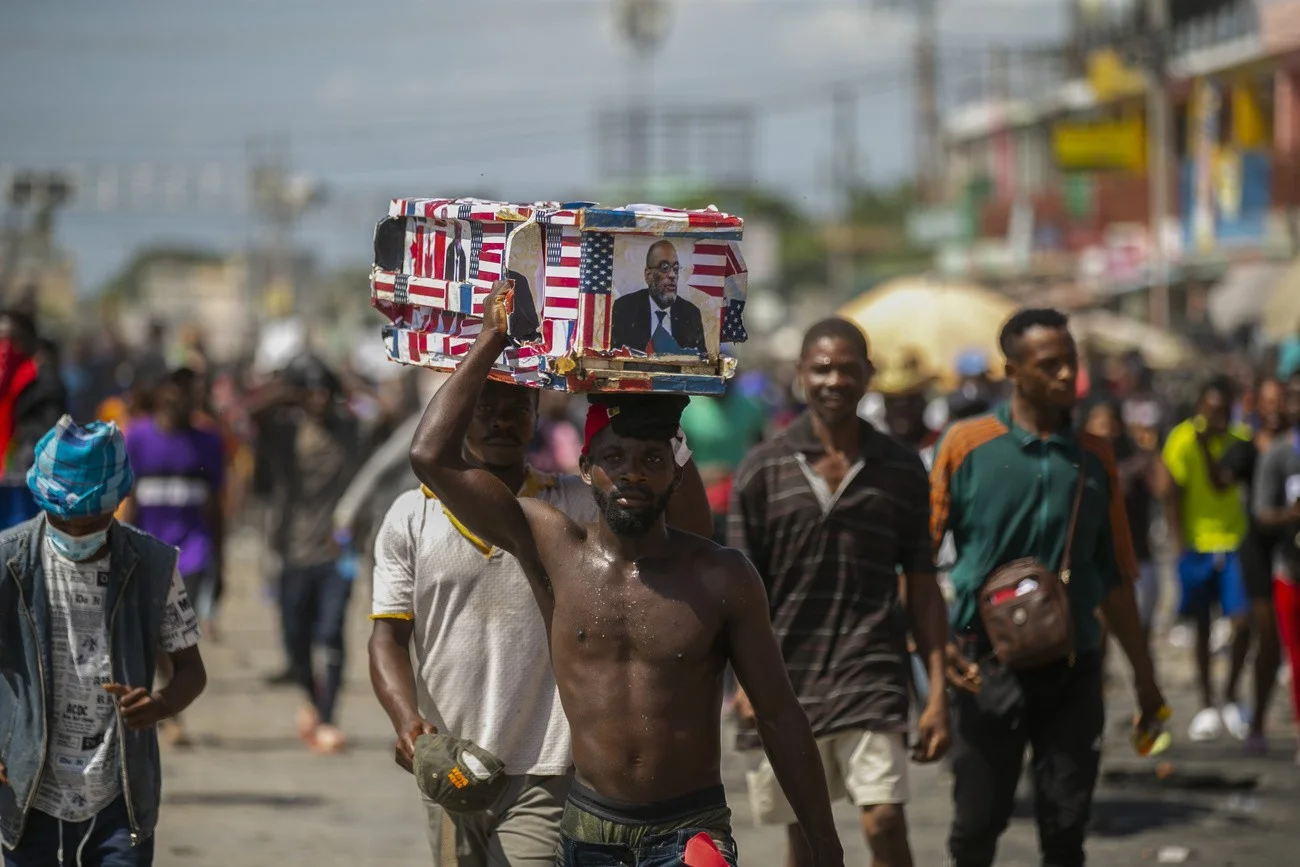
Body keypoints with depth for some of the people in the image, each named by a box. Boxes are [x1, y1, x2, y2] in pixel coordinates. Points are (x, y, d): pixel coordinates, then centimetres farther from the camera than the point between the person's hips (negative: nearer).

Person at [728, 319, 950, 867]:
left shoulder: (901, 469, 4)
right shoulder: (763, 470, 2)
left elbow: (922, 586, 7)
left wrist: (938, 693, 2)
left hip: (872, 677, -1)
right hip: (787, 680, 1)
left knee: (885, 821, -15)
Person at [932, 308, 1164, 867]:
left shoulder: (1094, 458, 6)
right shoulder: (966, 445, -3)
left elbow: (1114, 577, 13)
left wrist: (1143, 674, 13)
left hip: (1073, 668, 3)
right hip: (987, 666, -2)